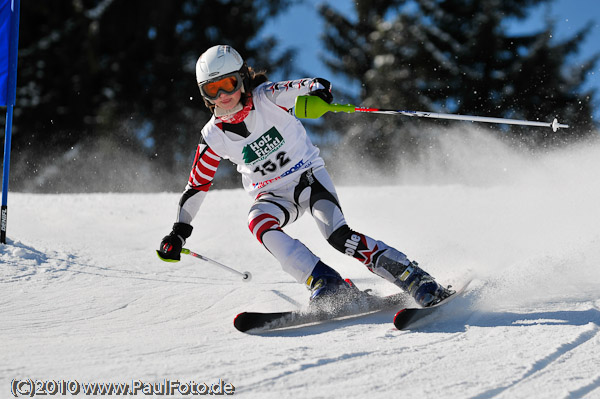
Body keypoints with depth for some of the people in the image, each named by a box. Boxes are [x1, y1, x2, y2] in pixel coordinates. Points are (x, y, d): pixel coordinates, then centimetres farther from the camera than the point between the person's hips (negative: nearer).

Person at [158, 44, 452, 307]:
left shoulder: (267, 97, -15)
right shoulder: (214, 136, -7)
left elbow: (309, 87, -21)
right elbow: (198, 183, 4)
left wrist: (318, 90, -46)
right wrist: (179, 232, 1)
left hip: (308, 175, -3)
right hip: (273, 196, 3)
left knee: (339, 236, -26)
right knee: (257, 222, -32)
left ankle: (417, 280, -24)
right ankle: (327, 284, -36)